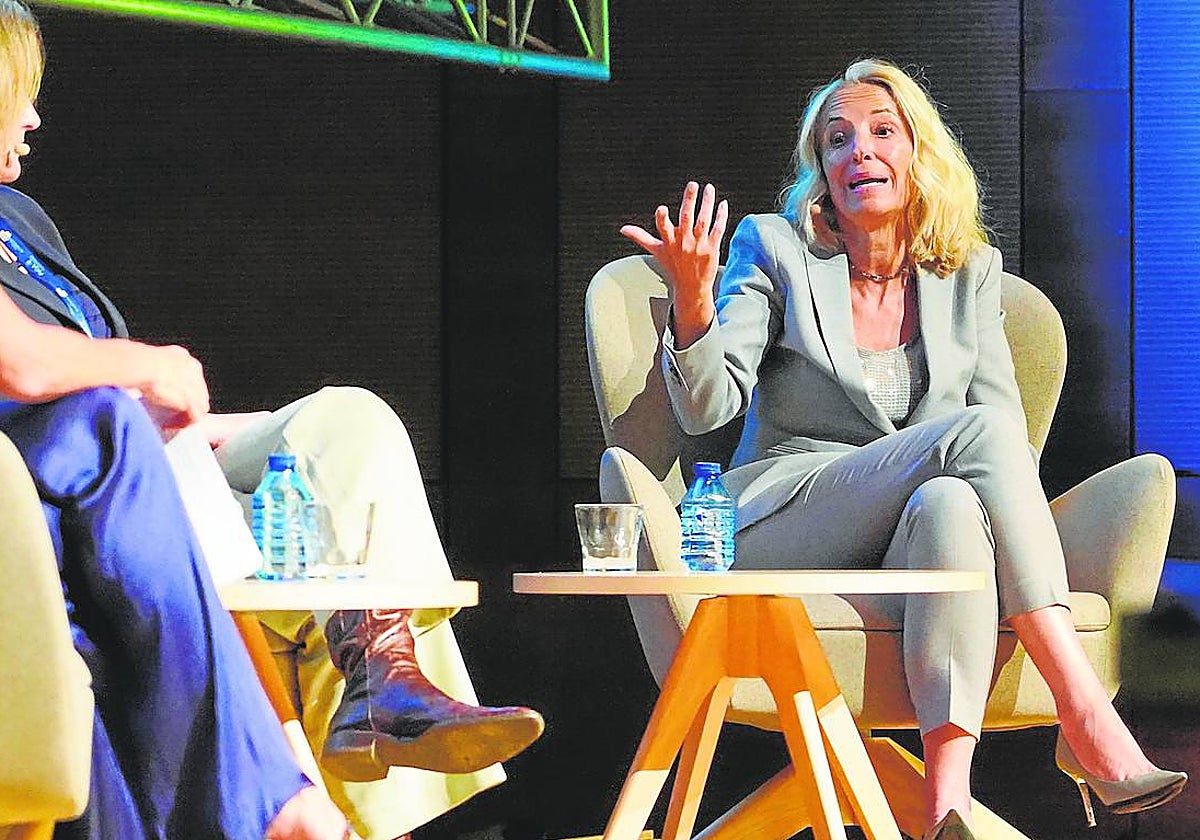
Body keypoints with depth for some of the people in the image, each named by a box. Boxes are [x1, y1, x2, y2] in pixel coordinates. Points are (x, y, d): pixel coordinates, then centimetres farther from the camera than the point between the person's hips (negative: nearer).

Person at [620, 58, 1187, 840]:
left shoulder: (969, 274, 15)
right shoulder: (775, 248, 7)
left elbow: (1008, 418, 10)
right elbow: (708, 408, -3)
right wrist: (692, 305, -23)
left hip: (917, 542, 2)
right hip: (782, 526, -2)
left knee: (950, 504, -38)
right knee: (980, 433, -30)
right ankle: (1086, 716, -39)